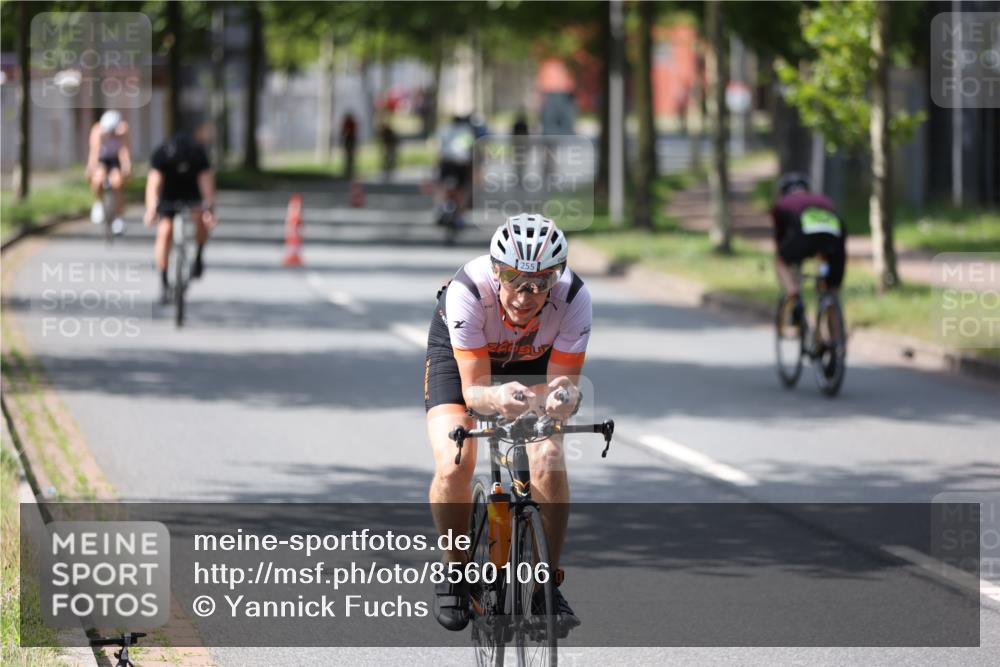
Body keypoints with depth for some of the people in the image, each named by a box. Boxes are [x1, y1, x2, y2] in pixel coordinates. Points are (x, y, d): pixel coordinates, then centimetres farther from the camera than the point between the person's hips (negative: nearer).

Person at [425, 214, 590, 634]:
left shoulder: (573, 297, -34)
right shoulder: (468, 291, -39)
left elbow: (563, 382, -30)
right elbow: (473, 389, -36)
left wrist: (562, 397, -55)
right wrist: (497, 399, -59)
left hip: (534, 361, 1)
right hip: (458, 352, -1)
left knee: (549, 464, -23)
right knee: (452, 469, -23)